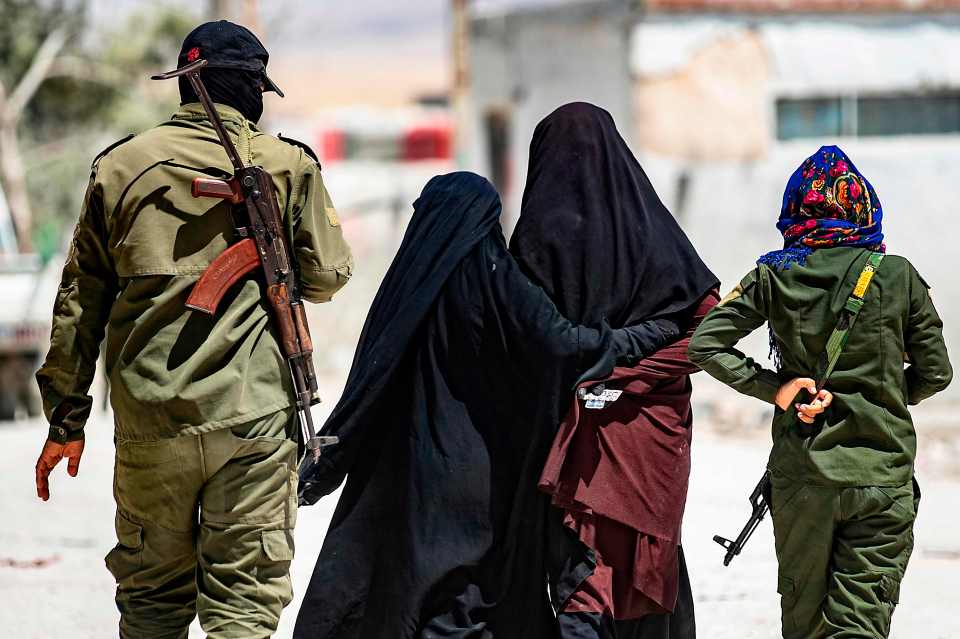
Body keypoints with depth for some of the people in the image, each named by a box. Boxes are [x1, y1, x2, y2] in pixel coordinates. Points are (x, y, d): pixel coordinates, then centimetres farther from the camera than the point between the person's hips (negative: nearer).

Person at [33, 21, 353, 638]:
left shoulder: (120, 166, 7)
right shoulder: (289, 165, 0)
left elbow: (81, 298, 8)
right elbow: (326, 276, 4)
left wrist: (66, 417, 14)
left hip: (150, 419, 2)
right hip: (254, 418, -2)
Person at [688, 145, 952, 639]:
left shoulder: (775, 277, 0)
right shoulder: (897, 277, -3)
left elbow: (704, 344, -4)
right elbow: (935, 372, 3)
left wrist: (774, 389, -3)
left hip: (799, 479, 2)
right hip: (881, 477, -2)